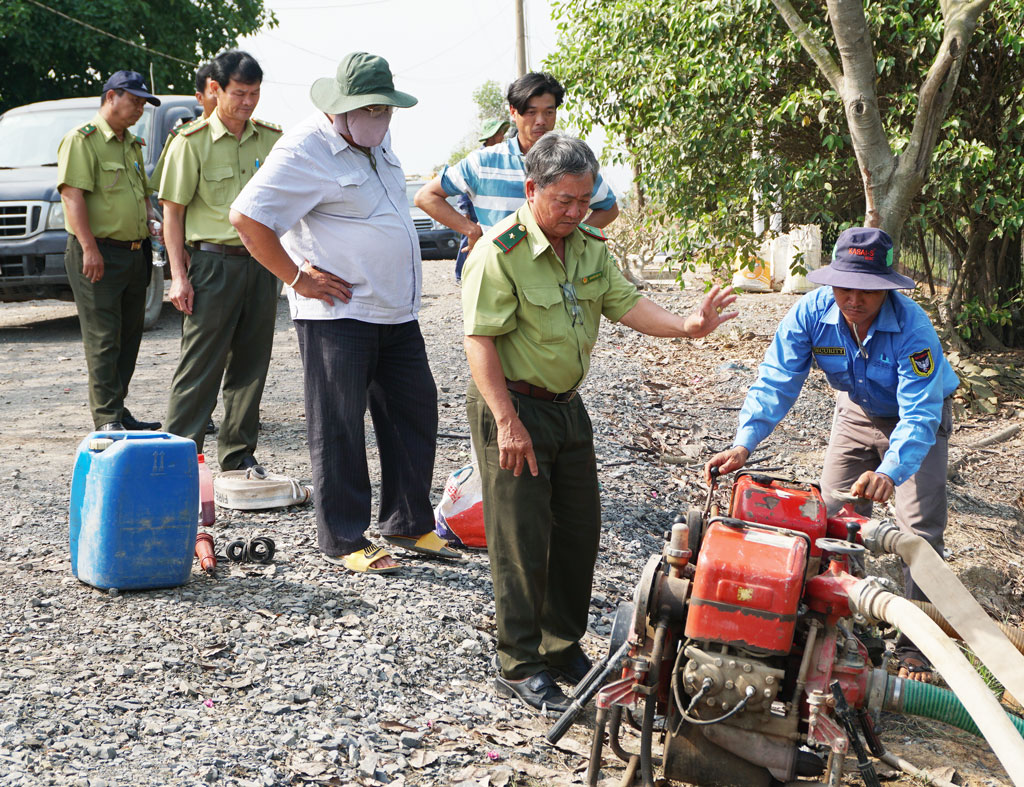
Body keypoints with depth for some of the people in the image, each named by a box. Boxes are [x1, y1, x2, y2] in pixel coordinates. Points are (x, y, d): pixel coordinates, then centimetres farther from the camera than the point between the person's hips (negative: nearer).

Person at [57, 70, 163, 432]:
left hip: (134, 253, 9)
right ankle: (107, 418, -4)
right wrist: (89, 248, -24)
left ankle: (118, 411, 19)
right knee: (103, 338, -7)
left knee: (129, 337, 11)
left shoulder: (132, 144, 19)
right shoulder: (82, 140, -8)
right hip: (99, 255, -8)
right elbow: (73, 195, -17)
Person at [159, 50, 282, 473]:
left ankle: (239, 453, 19)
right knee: (200, 365, -3)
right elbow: (173, 211, -3)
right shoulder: (192, 142, -4)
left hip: (261, 262, 4)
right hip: (213, 262, -4)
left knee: (250, 363, 9)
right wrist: (178, 275, -10)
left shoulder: (272, 139, 9)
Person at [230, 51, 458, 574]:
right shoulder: (306, 150, -13)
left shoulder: (376, 139, 13)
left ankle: (408, 522, 24)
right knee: (339, 429, -1)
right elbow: (246, 217, -19)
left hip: (397, 312, 9)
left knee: (415, 415, 11)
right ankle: (343, 541, 9)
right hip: (337, 315, -8)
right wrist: (297, 278, -15)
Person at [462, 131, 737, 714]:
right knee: (522, 541, -4)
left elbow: (626, 303, 0)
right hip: (514, 406, -8)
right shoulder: (500, 253, -18)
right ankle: (520, 668, 7)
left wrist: (687, 326, -18)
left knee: (580, 532, 13)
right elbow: (481, 340, -22)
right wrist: (508, 421, -26)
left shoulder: (590, 246, 5)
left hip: (568, 405, 8)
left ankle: (563, 648, 28)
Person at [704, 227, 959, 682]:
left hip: (918, 417, -4)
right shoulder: (812, 312, -26)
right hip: (858, 411, 4)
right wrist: (743, 444, -43)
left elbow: (919, 414, -42)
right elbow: (777, 382, -27)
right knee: (834, 517, 2)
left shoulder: (912, 326, -37)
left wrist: (889, 473, -59)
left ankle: (916, 648, 2)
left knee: (919, 531, -9)